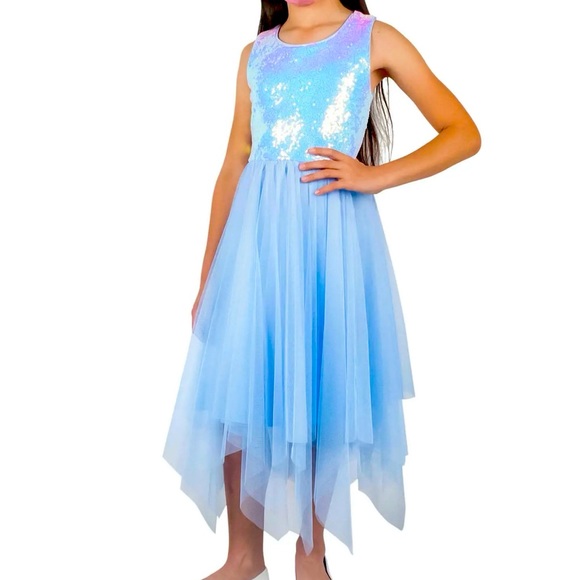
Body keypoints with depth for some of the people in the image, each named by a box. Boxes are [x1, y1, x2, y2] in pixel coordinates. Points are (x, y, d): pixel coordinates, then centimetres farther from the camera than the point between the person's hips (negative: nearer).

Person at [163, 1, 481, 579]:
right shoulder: (256, 53, 14)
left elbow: (464, 134, 1)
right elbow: (233, 167, 12)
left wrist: (375, 176, -11)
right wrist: (208, 274, 11)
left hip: (331, 234, -3)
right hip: (257, 234, 3)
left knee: (318, 397, 4)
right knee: (235, 395, 4)